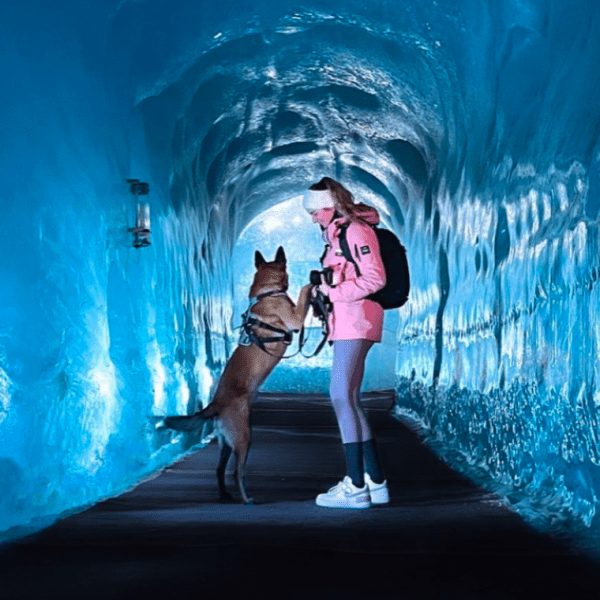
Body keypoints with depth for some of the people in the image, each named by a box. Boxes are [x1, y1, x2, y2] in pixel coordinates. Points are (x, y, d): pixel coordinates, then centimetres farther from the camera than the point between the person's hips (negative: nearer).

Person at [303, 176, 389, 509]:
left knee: (342, 396, -12)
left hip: (356, 322, -10)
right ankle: (375, 481, 13)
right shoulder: (338, 232, 19)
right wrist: (324, 289, 9)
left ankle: (356, 486, -11)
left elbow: (375, 278, -18)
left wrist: (333, 293, -15)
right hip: (347, 324, 10)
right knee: (348, 398, 10)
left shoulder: (356, 230, -10)